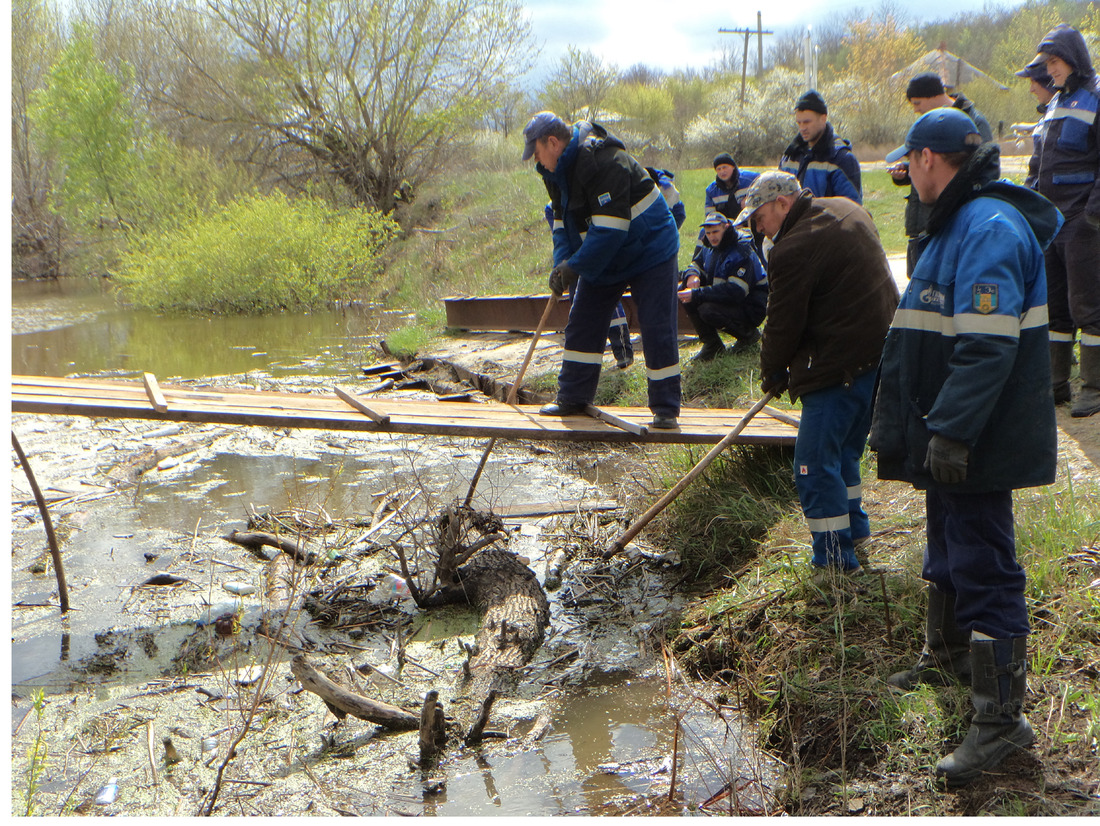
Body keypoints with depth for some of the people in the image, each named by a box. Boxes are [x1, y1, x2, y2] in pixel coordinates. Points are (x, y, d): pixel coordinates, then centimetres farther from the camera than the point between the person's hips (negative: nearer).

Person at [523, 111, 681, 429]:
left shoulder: (604, 161, -29)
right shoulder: (556, 171, 1)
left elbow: (610, 227, -33)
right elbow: (563, 222, 6)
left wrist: (575, 266, -29)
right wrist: (561, 263, -11)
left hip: (649, 251, -9)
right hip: (601, 259, 9)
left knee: (657, 328, -10)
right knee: (582, 322, 8)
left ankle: (666, 409, -2)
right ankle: (573, 399, 17)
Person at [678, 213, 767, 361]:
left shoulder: (741, 253, -23)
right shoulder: (710, 249, 4)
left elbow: (735, 292, -32)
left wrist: (697, 294, -36)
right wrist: (692, 275, -15)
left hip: (750, 310, -8)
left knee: (708, 311, -34)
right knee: (684, 288, -8)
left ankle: (748, 334, -5)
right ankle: (711, 344, -3)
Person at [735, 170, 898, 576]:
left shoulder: (793, 249, -19)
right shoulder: (849, 210, 11)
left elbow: (783, 324, -12)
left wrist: (773, 375, 5)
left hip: (841, 368, -10)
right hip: (883, 353, 10)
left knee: (816, 465, -4)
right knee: (842, 451, 24)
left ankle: (837, 565, 1)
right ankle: (855, 531, 38)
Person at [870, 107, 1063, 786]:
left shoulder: (991, 228, -20)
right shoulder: (958, 225, 15)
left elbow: (987, 347, -28)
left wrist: (953, 432, -30)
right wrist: (900, 424, 26)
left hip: (980, 444, -11)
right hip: (950, 435, 11)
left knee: (983, 569, -6)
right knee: (949, 552, 24)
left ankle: (1002, 718, 1)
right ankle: (948, 657, 43)